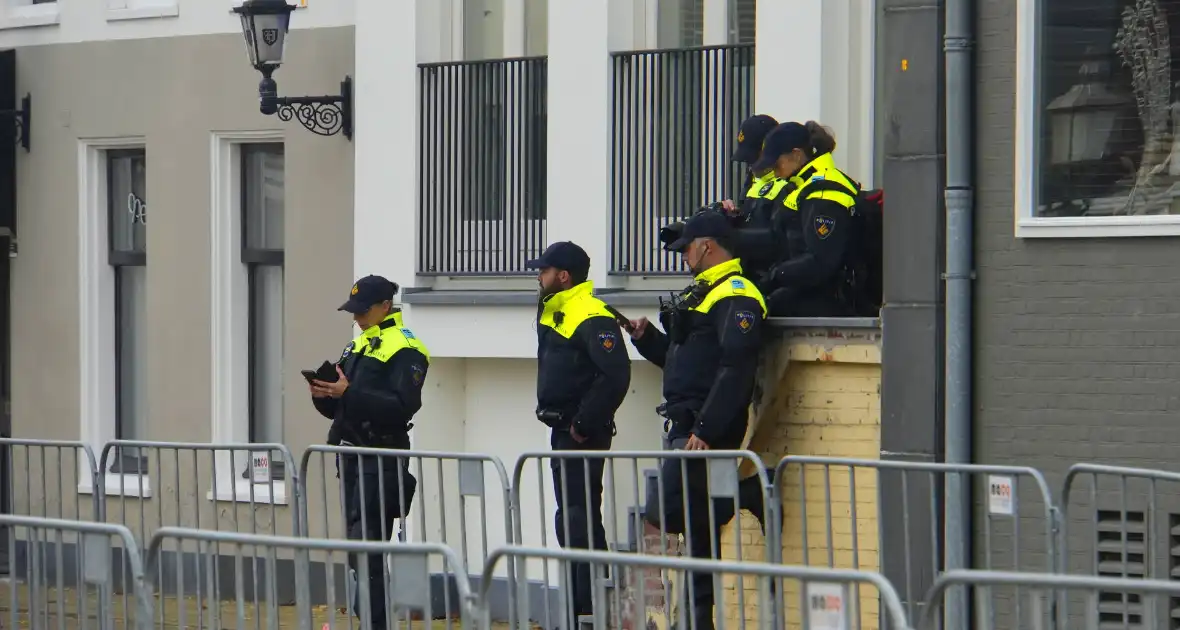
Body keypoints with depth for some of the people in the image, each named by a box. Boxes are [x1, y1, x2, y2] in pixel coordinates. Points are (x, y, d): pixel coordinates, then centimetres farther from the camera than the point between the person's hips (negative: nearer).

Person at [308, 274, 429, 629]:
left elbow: (403, 406, -21)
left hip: (381, 462, -9)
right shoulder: (358, 346, 18)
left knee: (366, 546, -13)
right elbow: (338, 409, 21)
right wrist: (324, 394, -2)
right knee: (357, 547, 9)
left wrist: (349, 393, -25)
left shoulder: (405, 350, -10)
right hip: (352, 458, 9)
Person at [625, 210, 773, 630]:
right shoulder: (701, 295, 21)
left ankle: (747, 494, -3)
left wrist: (705, 430, -27)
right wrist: (647, 337, 13)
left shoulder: (735, 297, -13)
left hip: (705, 430, -10)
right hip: (685, 427, 10)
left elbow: (735, 370, -23)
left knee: (665, 513, -16)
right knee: (698, 523, 10)